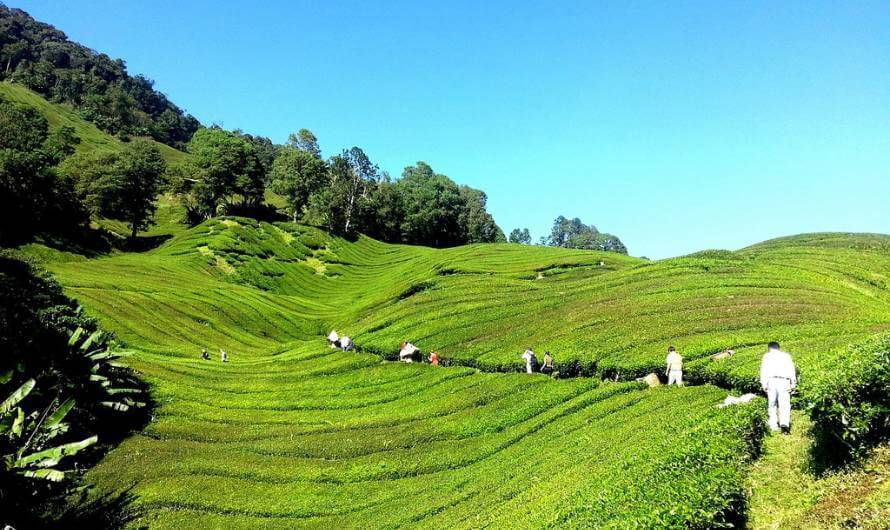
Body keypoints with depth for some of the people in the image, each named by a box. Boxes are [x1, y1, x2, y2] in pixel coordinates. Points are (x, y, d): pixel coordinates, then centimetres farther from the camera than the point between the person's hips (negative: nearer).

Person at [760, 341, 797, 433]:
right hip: (784, 381, 0)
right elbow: (791, 368, 7)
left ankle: (773, 425, 7)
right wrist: (793, 383, 1)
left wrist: (763, 384, 0)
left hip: (771, 381, 0)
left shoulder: (767, 356, 17)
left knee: (772, 404, 10)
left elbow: (763, 370, 4)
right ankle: (785, 424, -26)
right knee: (785, 405, -7)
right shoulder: (786, 355, 20)